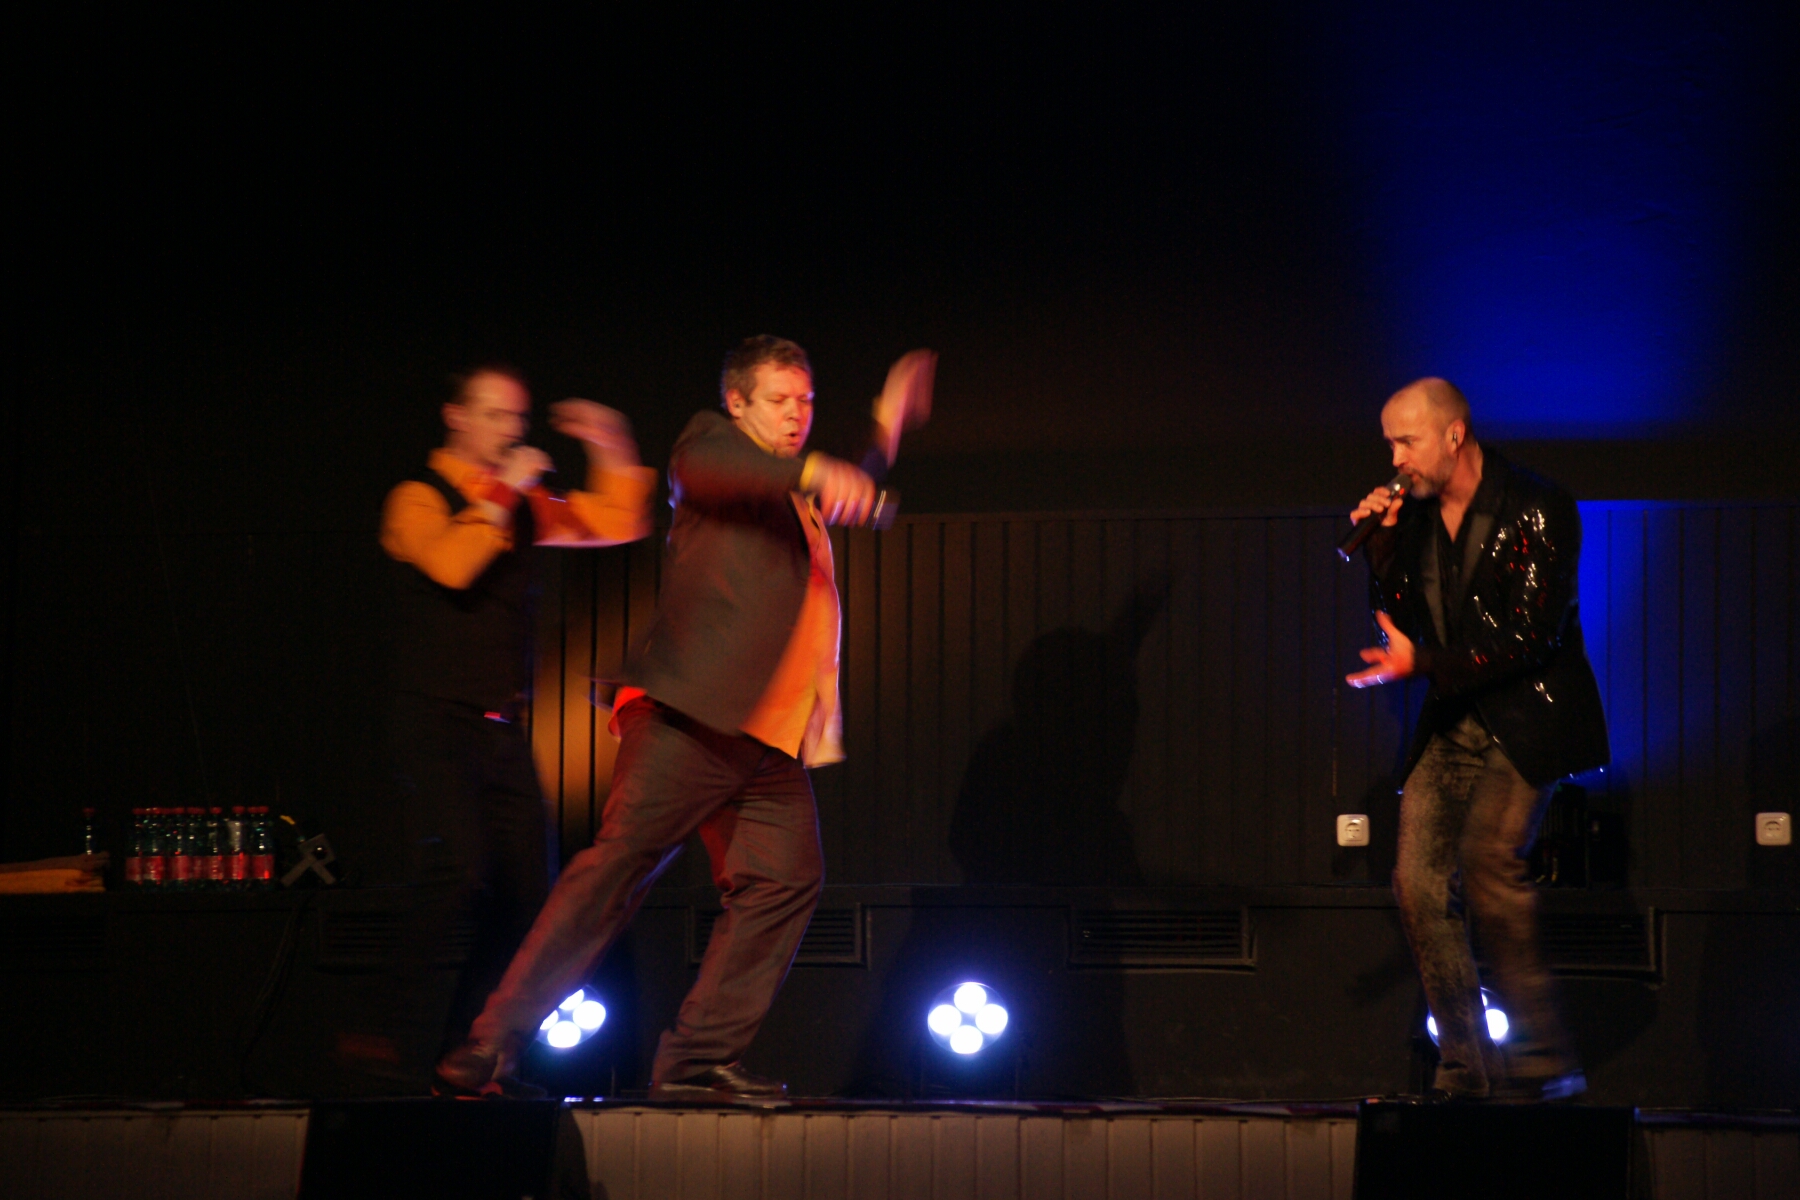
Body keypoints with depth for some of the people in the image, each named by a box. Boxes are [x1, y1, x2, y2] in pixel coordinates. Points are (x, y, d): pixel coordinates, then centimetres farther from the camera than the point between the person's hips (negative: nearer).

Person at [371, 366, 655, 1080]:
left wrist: (613, 453, 8)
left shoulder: (523, 506, 17)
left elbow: (616, 525, 21)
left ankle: (463, 1042, 10)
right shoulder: (419, 499, -2)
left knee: (527, 893, 1)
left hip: (501, 728, 7)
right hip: (435, 722, -7)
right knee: (456, 875, -23)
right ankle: (397, 1031, -16)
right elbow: (450, 565, -22)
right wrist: (501, 494, -13)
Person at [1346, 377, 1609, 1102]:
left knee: (1487, 858, -24)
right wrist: (1383, 550, -1)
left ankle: (1544, 1060, -16)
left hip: (1526, 721, -7)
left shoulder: (1536, 511, -10)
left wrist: (1424, 665, -20)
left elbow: (1531, 635, -15)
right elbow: (1399, 623, 14)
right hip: (1452, 728, 7)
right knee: (1418, 880, -6)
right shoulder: (1415, 517, 10)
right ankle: (1465, 1068, 0)